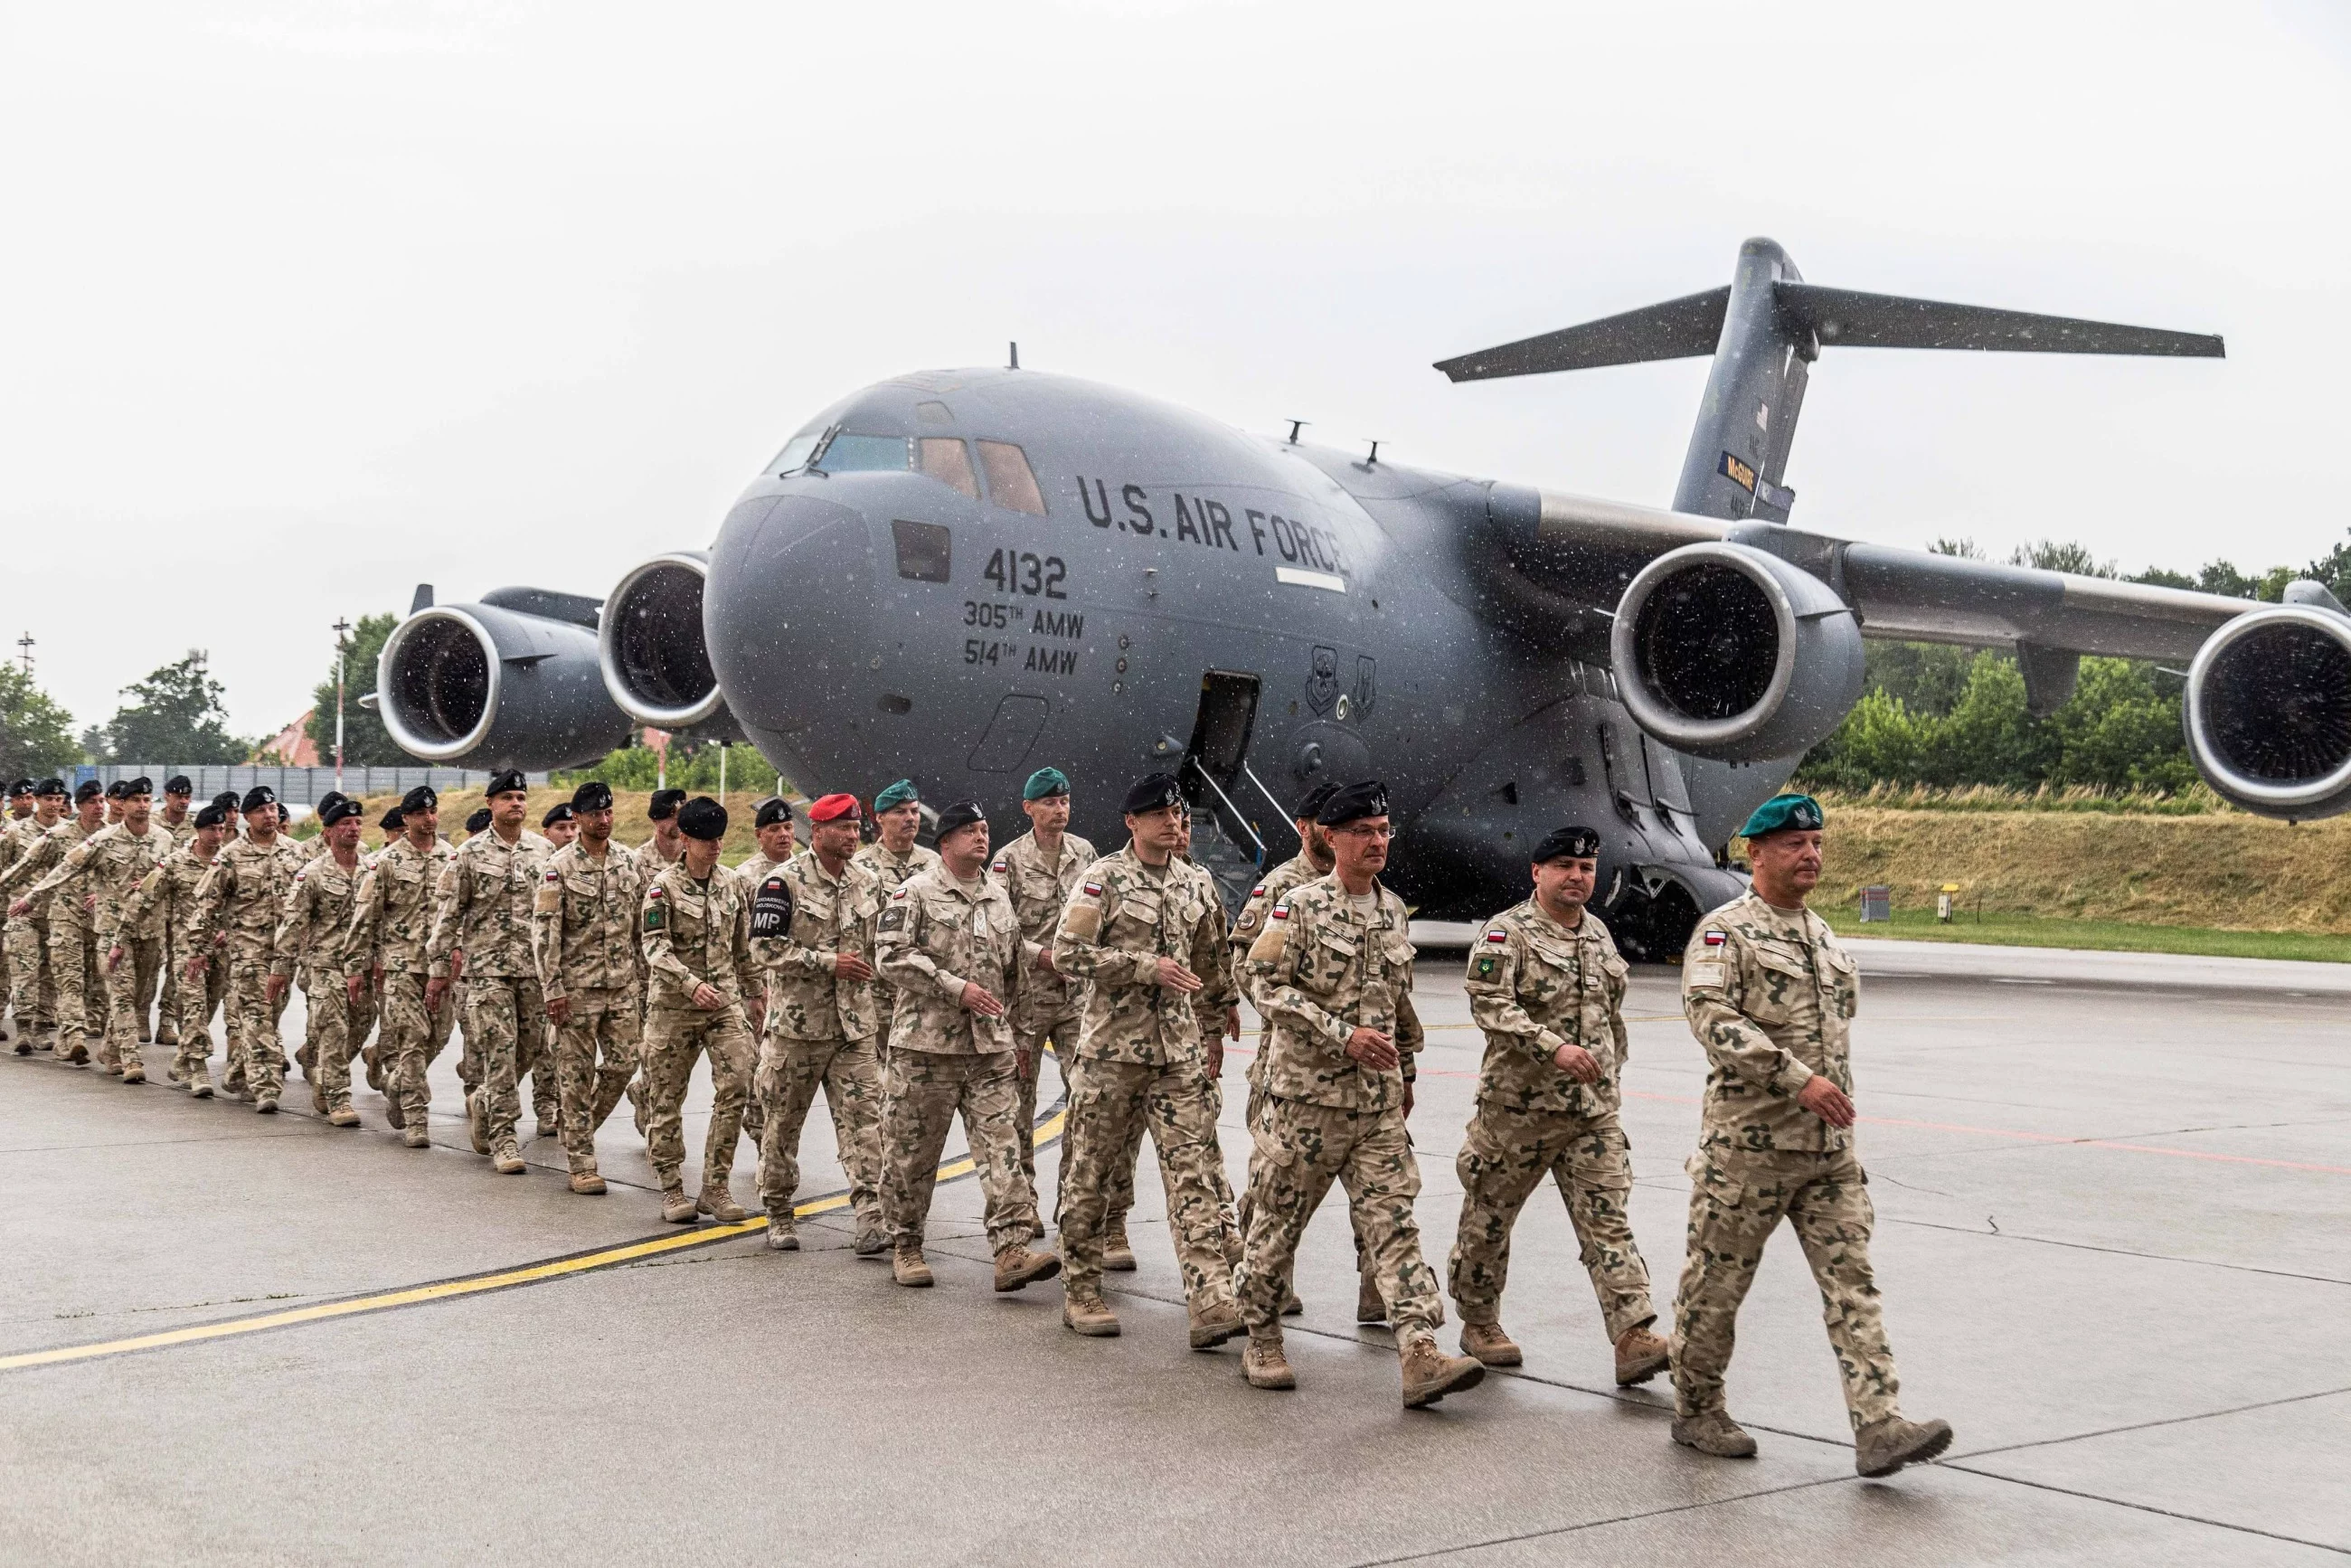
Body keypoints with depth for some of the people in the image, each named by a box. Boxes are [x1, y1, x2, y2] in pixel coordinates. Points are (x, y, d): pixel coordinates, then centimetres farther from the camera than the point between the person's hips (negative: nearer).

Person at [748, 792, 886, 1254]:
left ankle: (871, 1219, -8)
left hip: (854, 1026, 4)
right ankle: (779, 1215, 22)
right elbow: (765, 947, -16)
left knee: (863, 1120, -5)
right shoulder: (783, 881, -9)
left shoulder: (867, 883, 10)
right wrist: (828, 962, -20)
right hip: (796, 1024, -4)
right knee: (783, 1123, 7)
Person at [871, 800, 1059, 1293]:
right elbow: (891, 956, -16)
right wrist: (956, 988, -20)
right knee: (911, 1152, 5)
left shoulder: (999, 900, 15)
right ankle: (905, 1246, 21)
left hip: (990, 1048, 4)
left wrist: (1013, 1029, 25)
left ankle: (1012, 1250, -12)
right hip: (925, 1044, -4)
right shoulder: (916, 892, -4)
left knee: (1002, 1145, -7)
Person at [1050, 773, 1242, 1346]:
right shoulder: (1103, 878, -5)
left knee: (1194, 1174, -4)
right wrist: (1147, 966, -19)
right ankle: (1081, 1293, 19)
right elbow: (1067, 953, -14)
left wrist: (1213, 1029, 21)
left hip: (1180, 1052, 4)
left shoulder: (1198, 885, 12)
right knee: (1091, 1173, 5)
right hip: (1112, 1048, -4)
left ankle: (1211, 1304, -9)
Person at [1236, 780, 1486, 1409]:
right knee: (1279, 1219, 6)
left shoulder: (1393, 909, 12)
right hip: (1306, 1094, -5)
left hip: (1378, 1101, 5)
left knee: (1395, 1221, -4)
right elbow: (1270, 987, -16)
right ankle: (1262, 1341, 22)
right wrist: (1344, 1036, -21)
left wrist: (1405, 1072, 24)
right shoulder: (1300, 908, -8)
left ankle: (1421, 1357, -9)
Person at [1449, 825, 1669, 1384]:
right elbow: (1490, 1005, -21)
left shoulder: (1599, 934, 14)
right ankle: (1478, 1323, 25)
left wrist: (1611, 1079, 24)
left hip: (1594, 1110, 5)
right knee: (1489, 1217, 8)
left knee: (1608, 1221, -4)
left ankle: (1633, 1338, -10)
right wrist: (1554, 1047, -30)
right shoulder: (1506, 932, -9)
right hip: (1519, 1105, -5)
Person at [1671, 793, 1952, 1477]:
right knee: (1717, 1282, 5)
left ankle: (1879, 1428, -6)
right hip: (1749, 1143, -6)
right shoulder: (1725, 931, -8)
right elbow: (1711, 1016, -22)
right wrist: (1797, 1079, -27)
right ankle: (1696, 1410, 21)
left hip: (1829, 1146, 6)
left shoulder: (1822, 934, 16)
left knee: (1851, 1281, -2)